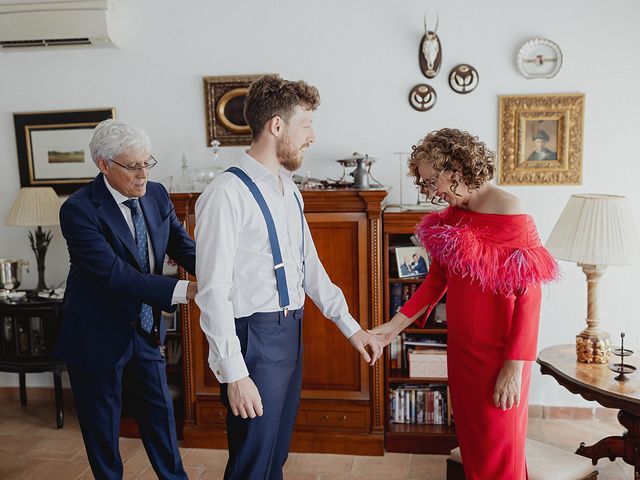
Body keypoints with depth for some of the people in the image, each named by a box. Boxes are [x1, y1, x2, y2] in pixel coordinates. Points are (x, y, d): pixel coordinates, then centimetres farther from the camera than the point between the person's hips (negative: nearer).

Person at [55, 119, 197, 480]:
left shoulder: (156, 195, -4)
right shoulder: (79, 209, -23)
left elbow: (183, 245, -6)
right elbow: (116, 274, -31)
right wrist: (187, 290, -39)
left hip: (146, 328, 6)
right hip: (98, 335, -5)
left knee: (159, 410, 19)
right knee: (103, 423, 13)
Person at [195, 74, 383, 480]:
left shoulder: (289, 190, 10)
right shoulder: (227, 194, -18)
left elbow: (310, 266, 16)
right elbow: (213, 291, -19)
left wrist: (351, 326, 14)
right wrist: (234, 374, -19)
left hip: (290, 332, 8)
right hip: (255, 338, -8)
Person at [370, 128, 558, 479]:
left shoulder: (508, 213, -19)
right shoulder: (452, 215, 4)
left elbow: (529, 296, -20)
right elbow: (438, 278, 11)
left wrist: (515, 366, -21)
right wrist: (396, 324, 4)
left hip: (498, 352, -7)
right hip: (461, 348, 7)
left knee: (498, 449, 8)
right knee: (470, 437, 20)